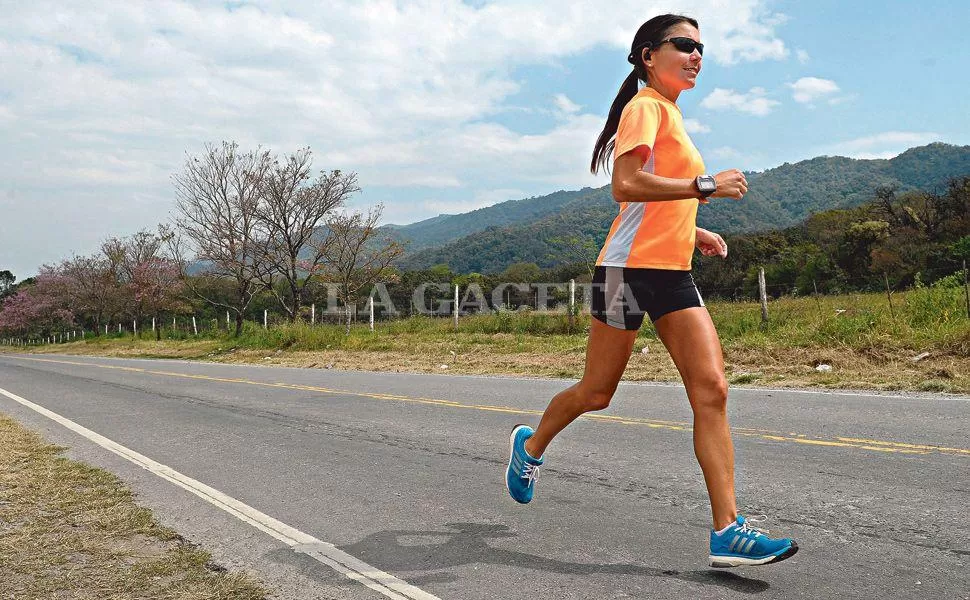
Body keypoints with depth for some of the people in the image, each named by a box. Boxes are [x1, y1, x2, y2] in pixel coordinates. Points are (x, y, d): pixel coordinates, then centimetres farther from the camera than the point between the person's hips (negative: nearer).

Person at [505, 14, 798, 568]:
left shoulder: (671, 113, 22)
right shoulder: (645, 106, -5)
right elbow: (626, 185, -22)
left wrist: (692, 230, 17)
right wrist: (704, 186, -21)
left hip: (673, 274, 8)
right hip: (631, 268, -8)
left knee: (712, 389, -6)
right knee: (597, 392, 4)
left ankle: (728, 529, -5)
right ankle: (531, 446, 33)